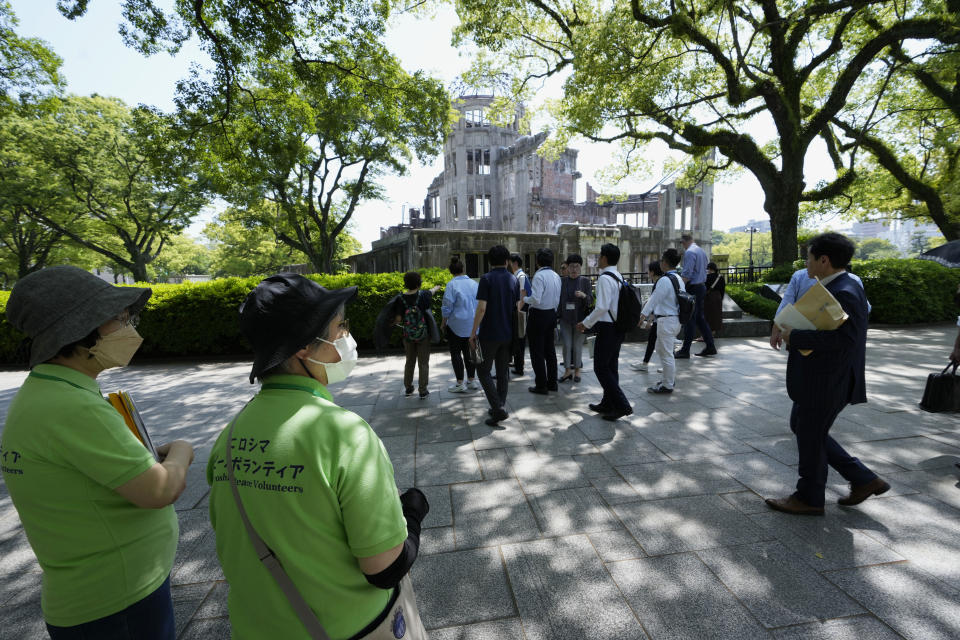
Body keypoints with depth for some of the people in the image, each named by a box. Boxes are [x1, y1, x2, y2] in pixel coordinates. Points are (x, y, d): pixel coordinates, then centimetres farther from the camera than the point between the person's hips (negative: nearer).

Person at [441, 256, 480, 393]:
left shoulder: (451, 285, -13)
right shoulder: (473, 283, 3)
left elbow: (447, 307, -11)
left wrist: (443, 323, 2)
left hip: (457, 325, -5)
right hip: (472, 325, 6)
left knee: (456, 353, 4)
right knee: (469, 351, 15)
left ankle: (460, 384, 5)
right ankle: (471, 380, 22)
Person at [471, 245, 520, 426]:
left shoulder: (486, 279, -11)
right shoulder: (513, 280, 5)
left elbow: (482, 308, -17)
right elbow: (517, 308, 9)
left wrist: (473, 332, -9)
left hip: (489, 334, -5)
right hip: (508, 334, 5)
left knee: (483, 371, 5)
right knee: (503, 372, 14)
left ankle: (498, 408, -4)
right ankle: (499, 409, 22)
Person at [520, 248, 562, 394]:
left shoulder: (539, 275, -17)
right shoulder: (556, 276, 9)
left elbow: (536, 300, -24)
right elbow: (557, 300, 14)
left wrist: (524, 299, -6)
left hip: (538, 315, -8)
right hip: (552, 313, 8)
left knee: (537, 352, 1)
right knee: (550, 350, 16)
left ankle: (541, 386, 6)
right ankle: (552, 383, 24)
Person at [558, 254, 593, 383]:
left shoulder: (585, 281, 0)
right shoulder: (563, 281, 4)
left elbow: (591, 301, -2)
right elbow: (558, 299, 11)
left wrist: (584, 295, -23)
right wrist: (558, 315, 7)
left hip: (580, 318, -1)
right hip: (565, 318, 1)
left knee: (578, 346, 7)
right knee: (567, 345, 2)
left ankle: (577, 370, 21)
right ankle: (568, 370, 15)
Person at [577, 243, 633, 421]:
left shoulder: (605, 278, -17)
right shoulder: (619, 277, 12)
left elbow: (602, 307, -24)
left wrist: (586, 324, -12)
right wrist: (591, 322, 21)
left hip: (607, 328, -10)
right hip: (619, 327, 10)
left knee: (601, 368, -1)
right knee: (611, 366, 16)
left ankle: (622, 405, -1)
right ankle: (608, 404, 28)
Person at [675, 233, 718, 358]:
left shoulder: (689, 252, -14)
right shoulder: (701, 251, 16)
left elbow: (687, 274, -21)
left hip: (693, 288, -9)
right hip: (702, 286, 9)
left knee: (689, 319, -5)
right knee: (700, 318, 15)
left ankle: (685, 350, -1)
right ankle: (710, 347, 19)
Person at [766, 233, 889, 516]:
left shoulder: (844, 293, -22)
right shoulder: (835, 288, 10)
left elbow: (842, 338, -31)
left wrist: (795, 337, -23)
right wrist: (795, 334, 5)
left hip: (826, 384, -10)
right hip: (816, 379, 10)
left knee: (810, 436, 6)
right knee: (801, 427, 21)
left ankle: (809, 499, 26)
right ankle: (863, 479, 31)